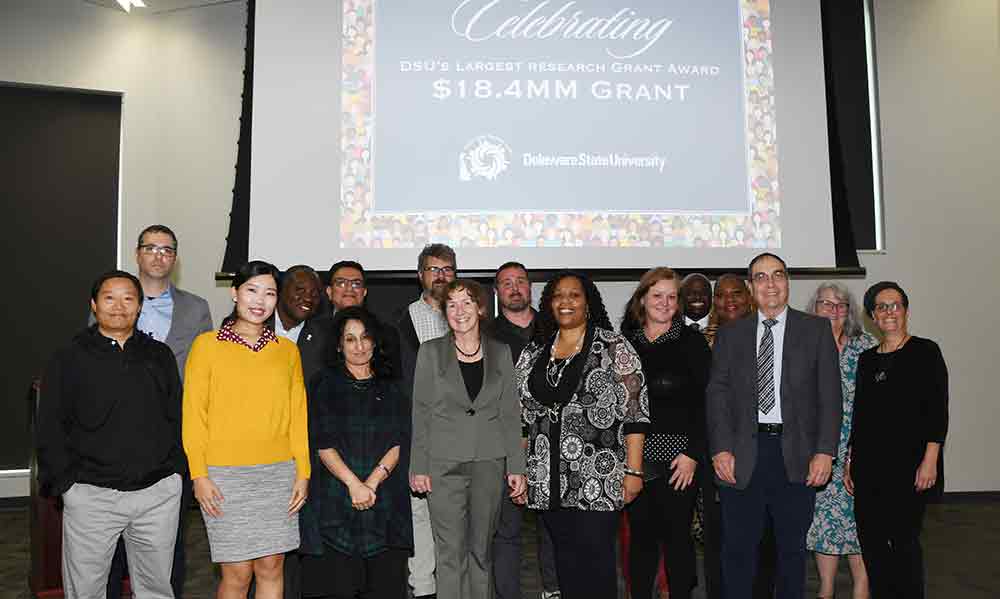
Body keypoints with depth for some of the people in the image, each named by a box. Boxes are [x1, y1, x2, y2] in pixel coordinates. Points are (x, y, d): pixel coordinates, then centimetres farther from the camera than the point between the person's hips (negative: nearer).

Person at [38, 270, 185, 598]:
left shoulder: (160, 355, 9)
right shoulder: (69, 359, 2)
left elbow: (178, 417, 11)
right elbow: (51, 430, 1)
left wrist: (176, 468, 3)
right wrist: (64, 483, -6)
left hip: (159, 493, 2)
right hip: (91, 494, -2)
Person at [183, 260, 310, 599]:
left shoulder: (288, 351, 9)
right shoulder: (207, 345, 1)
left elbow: (297, 416, 9)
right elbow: (193, 414, 0)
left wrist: (302, 472, 4)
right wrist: (199, 475, -6)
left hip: (278, 473, 3)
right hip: (225, 475, -2)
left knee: (271, 567, 6)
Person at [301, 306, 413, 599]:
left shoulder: (391, 389, 13)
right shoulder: (325, 384, 6)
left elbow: (399, 443, 3)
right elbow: (323, 444, -3)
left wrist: (373, 481, -11)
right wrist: (354, 483, -14)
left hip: (385, 496, 2)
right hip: (336, 496, -2)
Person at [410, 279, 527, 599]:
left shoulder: (500, 352, 7)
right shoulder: (431, 351, 3)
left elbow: (510, 413, 7)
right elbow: (420, 413, 2)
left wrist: (516, 466, 2)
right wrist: (418, 467, -3)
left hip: (489, 463, 2)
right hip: (444, 464, -1)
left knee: (481, 549, 8)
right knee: (451, 551, -2)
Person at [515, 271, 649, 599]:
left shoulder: (614, 347, -3)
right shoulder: (534, 352, 11)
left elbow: (635, 412, -7)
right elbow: (521, 414, 14)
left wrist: (633, 471, -11)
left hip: (598, 478, -4)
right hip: (548, 482, 5)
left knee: (596, 559, 0)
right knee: (565, 559, 13)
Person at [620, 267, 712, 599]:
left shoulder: (692, 341, 0)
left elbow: (703, 402, -4)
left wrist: (692, 453, -10)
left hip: (678, 459, -3)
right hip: (635, 457, 3)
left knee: (677, 535, 3)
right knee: (640, 534, 10)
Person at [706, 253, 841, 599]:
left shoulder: (816, 330, 6)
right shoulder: (730, 335, 8)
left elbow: (829, 395, 1)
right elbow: (717, 395, 3)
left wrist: (825, 451, -7)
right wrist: (720, 450, -7)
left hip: (796, 453, 0)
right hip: (743, 455, 0)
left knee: (792, 547, 12)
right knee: (738, 548, 6)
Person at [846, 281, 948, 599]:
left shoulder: (925, 352, -1)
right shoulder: (866, 359, 13)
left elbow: (938, 411, -7)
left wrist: (930, 460, -14)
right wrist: (850, 461, 12)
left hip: (908, 463, -5)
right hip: (869, 463, 5)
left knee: (904, 540, -2)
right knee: (870, 539, 7)